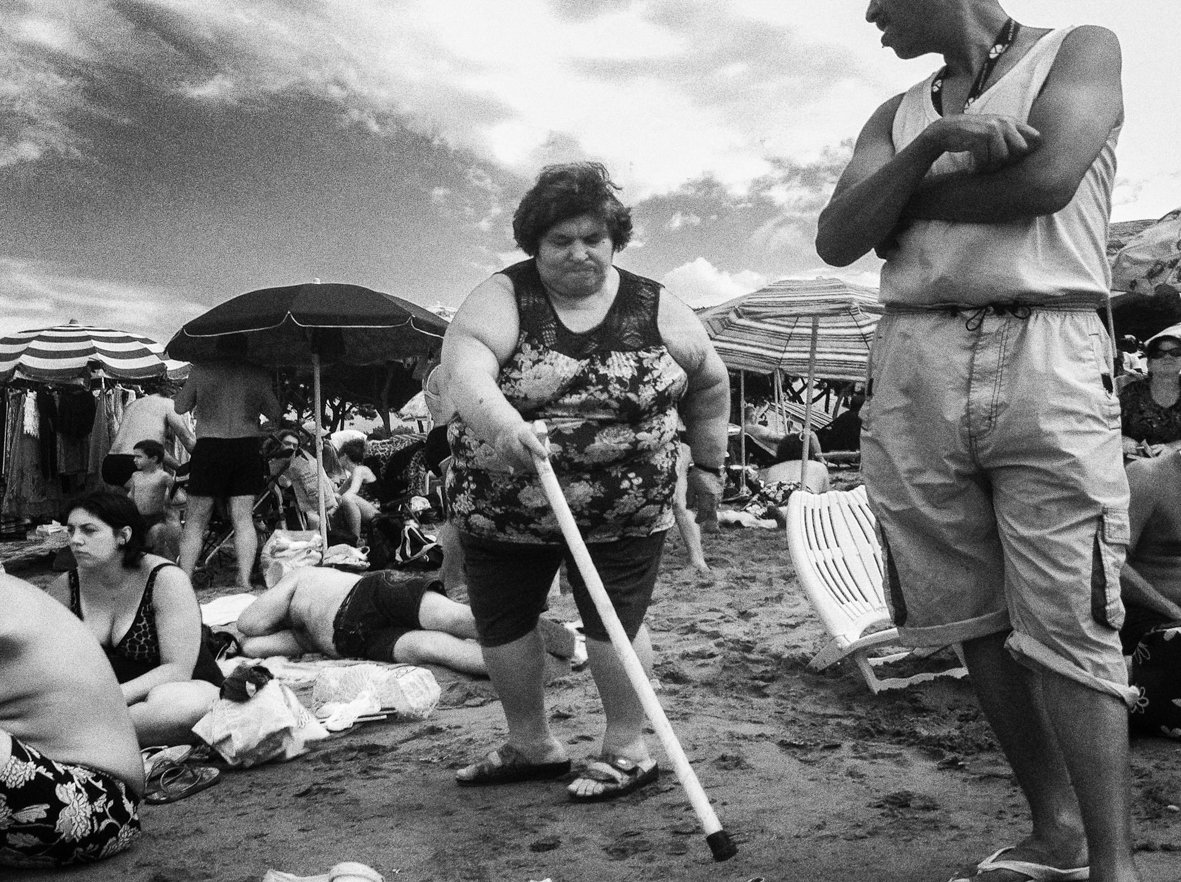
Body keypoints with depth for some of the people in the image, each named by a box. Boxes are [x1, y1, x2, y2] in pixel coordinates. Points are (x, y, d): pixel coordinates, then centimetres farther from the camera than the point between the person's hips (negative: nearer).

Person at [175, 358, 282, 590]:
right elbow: (274, 413, 10)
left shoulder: (201, 370, -2)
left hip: (210, 447, -1)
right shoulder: (257, 373, 2)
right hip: (247, 447, 1)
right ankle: (244, 580, 1)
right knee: (243, 518, 5)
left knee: (196, 519, 7)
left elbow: (180, 407, 8)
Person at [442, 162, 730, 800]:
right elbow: (464, 364, -26)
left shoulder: (656, 309, -1)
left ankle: (627, 750, 20)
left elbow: (710, 384, 14)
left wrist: (707, 464, 16)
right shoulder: (503, 296, -7)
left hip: (624, 509, -1)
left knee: (614, 624, -1)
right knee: (500, 624, 10)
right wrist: (500, 422, -45)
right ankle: (530, 744, 31)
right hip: (503, 506, 2)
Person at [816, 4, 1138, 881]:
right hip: (913, 368, 5)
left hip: (1045, 357, -4)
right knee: (975, 621, 5)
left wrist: (903, 188, 3)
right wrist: (929, 148, -8)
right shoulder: (896, 115, 21)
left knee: (1066, 626, -8)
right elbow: (837, 241, 6)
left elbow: (1046, 179, -9)